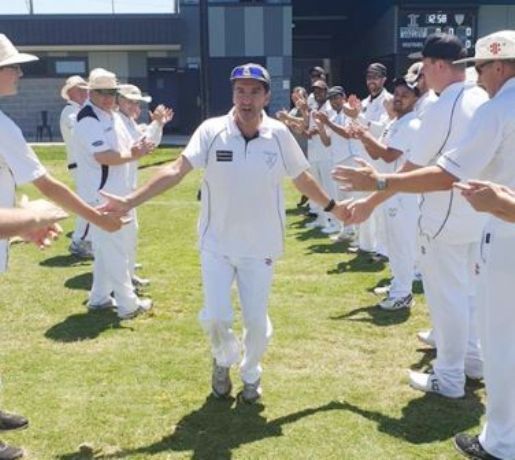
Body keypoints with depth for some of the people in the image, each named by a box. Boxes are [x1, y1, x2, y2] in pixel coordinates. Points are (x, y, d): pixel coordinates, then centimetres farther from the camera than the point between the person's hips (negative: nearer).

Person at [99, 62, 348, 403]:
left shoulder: (279, 134, -9)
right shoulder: (211, 131, -13)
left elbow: (302, 178, 5)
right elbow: (176, 171, -20)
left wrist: (331, 207, 13)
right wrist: (131, 201, -29)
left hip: (260, 246, 1)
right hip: (217, 243, 0)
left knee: (257, 320, 8)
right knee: (216, 317, 0)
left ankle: (251, 374, 39)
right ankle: (223, 360, 37)